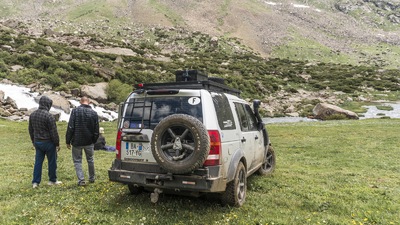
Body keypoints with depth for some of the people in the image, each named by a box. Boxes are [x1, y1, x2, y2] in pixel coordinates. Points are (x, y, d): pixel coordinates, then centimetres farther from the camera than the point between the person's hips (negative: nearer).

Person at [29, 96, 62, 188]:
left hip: (37, 142, 7)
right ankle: (52, 180, 20)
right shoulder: (49, 116, -19)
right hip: (48, 142, -6)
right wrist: (57, 144, -8)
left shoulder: (32, 114, 5)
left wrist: (33, 141, 25)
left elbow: (31, 130, 15)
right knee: (52, 161, 8)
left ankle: (35, 182, 16)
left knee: (38, 161, 14)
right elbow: (54, 132, -16)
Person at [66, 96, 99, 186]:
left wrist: (68, 141, -3)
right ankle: (92, 178, 30)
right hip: (89, 142, 3)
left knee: (77, 161, 10)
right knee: (90, 160, 18)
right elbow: (96, 130, 2)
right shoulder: (94, 113, -1)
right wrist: (94, 141, 14)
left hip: (77, 142, -2)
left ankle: (81, 180, 5)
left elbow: (70, 128, -10)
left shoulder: (75, 111, -8)